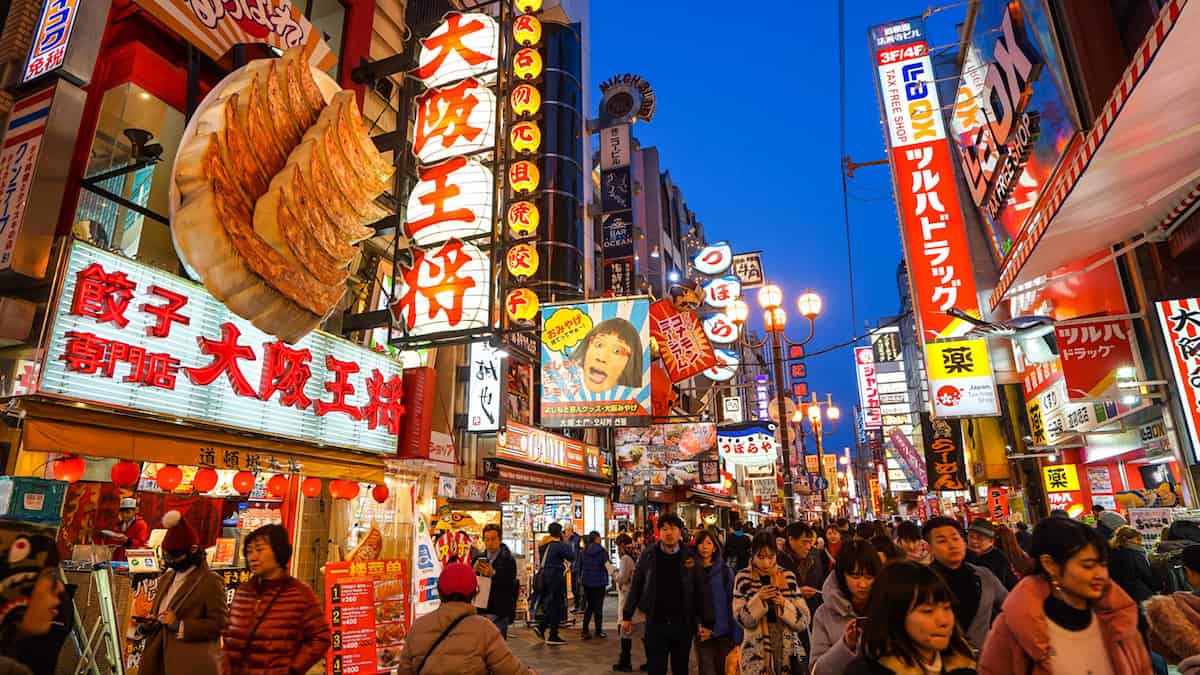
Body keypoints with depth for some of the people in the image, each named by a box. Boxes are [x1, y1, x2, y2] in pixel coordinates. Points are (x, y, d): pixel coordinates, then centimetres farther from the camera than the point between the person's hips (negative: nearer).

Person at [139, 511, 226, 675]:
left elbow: (219, 624, -15)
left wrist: (179, 626, -19)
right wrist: (147, 625, 1)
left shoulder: (211, 582, -10)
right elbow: (157, 612, 24)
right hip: (160, 660, 8)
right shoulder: (166, 578, 17)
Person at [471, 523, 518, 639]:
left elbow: (510, 585, -15)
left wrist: (493, 574, -26)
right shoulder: (478, 557, 9)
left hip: (498, 613, -4)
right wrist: (473, 570, -15)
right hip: (479, 610, 5)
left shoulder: (508, 559, -6)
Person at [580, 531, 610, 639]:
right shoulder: (601, 551, -11)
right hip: (599, 582, -4)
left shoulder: (584, 551, 3)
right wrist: (607, 582, -4)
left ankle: (585, 630, 6)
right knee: (598, 607, 6)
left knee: (589, 606, 13)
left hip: (586, 582, 4)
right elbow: (606, 566, -10)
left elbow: (580, 566, 9)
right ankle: (598, 630, 13)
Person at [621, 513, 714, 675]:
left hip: (683, 624, 1)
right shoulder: (648, 555, -3)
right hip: (655, 623, -1)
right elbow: (636, 586, 3)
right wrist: (627, 616, 4)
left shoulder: (690, 556, -3)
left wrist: (706, 622, -5)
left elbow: (702, 590, -2)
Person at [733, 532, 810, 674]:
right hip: (756, 651, -1)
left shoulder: (788, 577, 0)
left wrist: (784, 603, -17)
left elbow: (804, 621, -2)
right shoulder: (743, 578, -4)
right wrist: (758, 598, -21)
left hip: (788, 648, 2)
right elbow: (742, 619, -8)